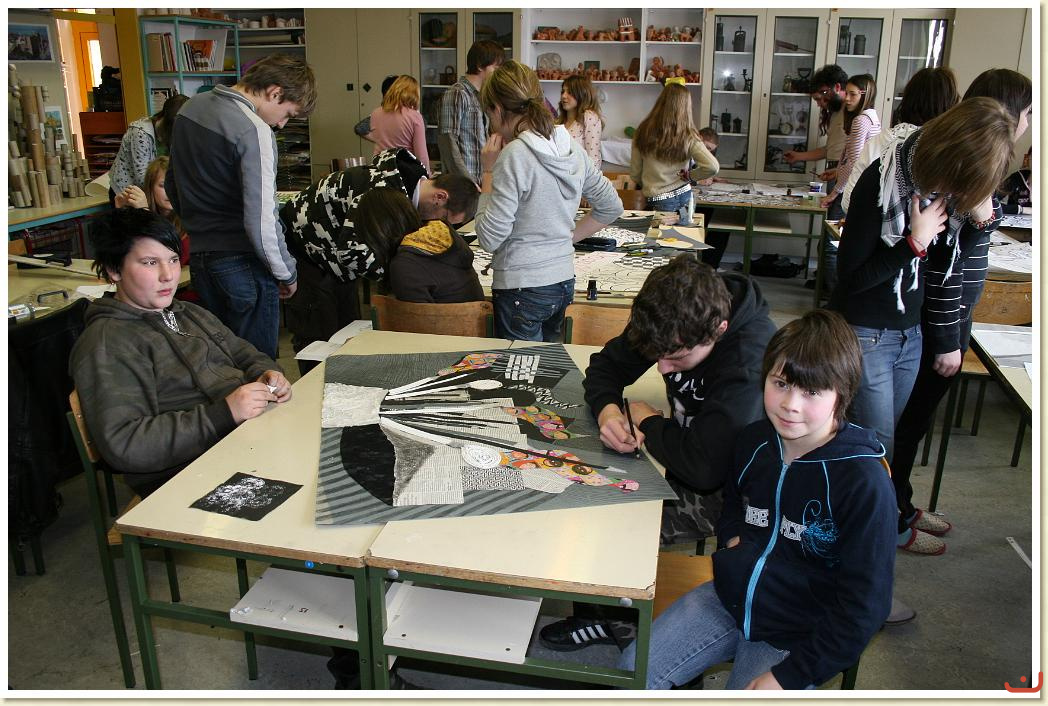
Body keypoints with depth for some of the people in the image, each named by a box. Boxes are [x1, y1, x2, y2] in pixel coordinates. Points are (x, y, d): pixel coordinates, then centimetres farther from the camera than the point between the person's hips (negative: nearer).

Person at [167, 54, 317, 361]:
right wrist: (287, 274, -10)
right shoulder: (255, 131, -19)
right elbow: (261, 222, -23)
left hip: (198, 255, 9)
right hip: (242, 263, -8)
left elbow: (172, 185, 18)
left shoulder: (191, 107, 8)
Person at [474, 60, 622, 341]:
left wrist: (489, 172, -9)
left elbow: (489, 238, -16)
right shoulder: (572, 148, 5)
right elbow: (612, 206, 15)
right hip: (564, 281, 8)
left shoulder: (514, 155, -17)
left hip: (523, 289, -8)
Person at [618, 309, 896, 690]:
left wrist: (789, 676, -18)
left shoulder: (864, 482, -21)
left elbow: (862, 605, -17)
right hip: (728, 599, 5)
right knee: (633, 670, -1)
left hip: (794, 639, -4)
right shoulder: (755, 440, -3)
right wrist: (731, 537, 0)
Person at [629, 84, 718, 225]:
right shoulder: (688, 137, -7)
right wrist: (689, 175, 2)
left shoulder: (643, 132, -4)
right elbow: (713, 167, -15)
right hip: (683, 197, 0)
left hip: (657, 202, 0)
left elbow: (635, 174, 3)